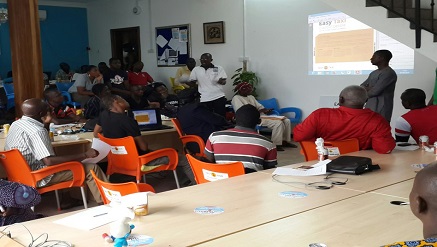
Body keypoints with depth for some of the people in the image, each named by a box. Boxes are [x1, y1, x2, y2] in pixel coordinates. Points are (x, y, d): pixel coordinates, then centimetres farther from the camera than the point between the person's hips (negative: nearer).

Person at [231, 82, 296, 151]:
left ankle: (285, 141, 9)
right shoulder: (236, 98, -4)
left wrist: (266, 110, -2)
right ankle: (276, 145, -21)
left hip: (262, 116, 9)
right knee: (278, 123, -28)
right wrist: (259, 111, -16)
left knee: (287, 121, -1)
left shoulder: (251, 97, 23)